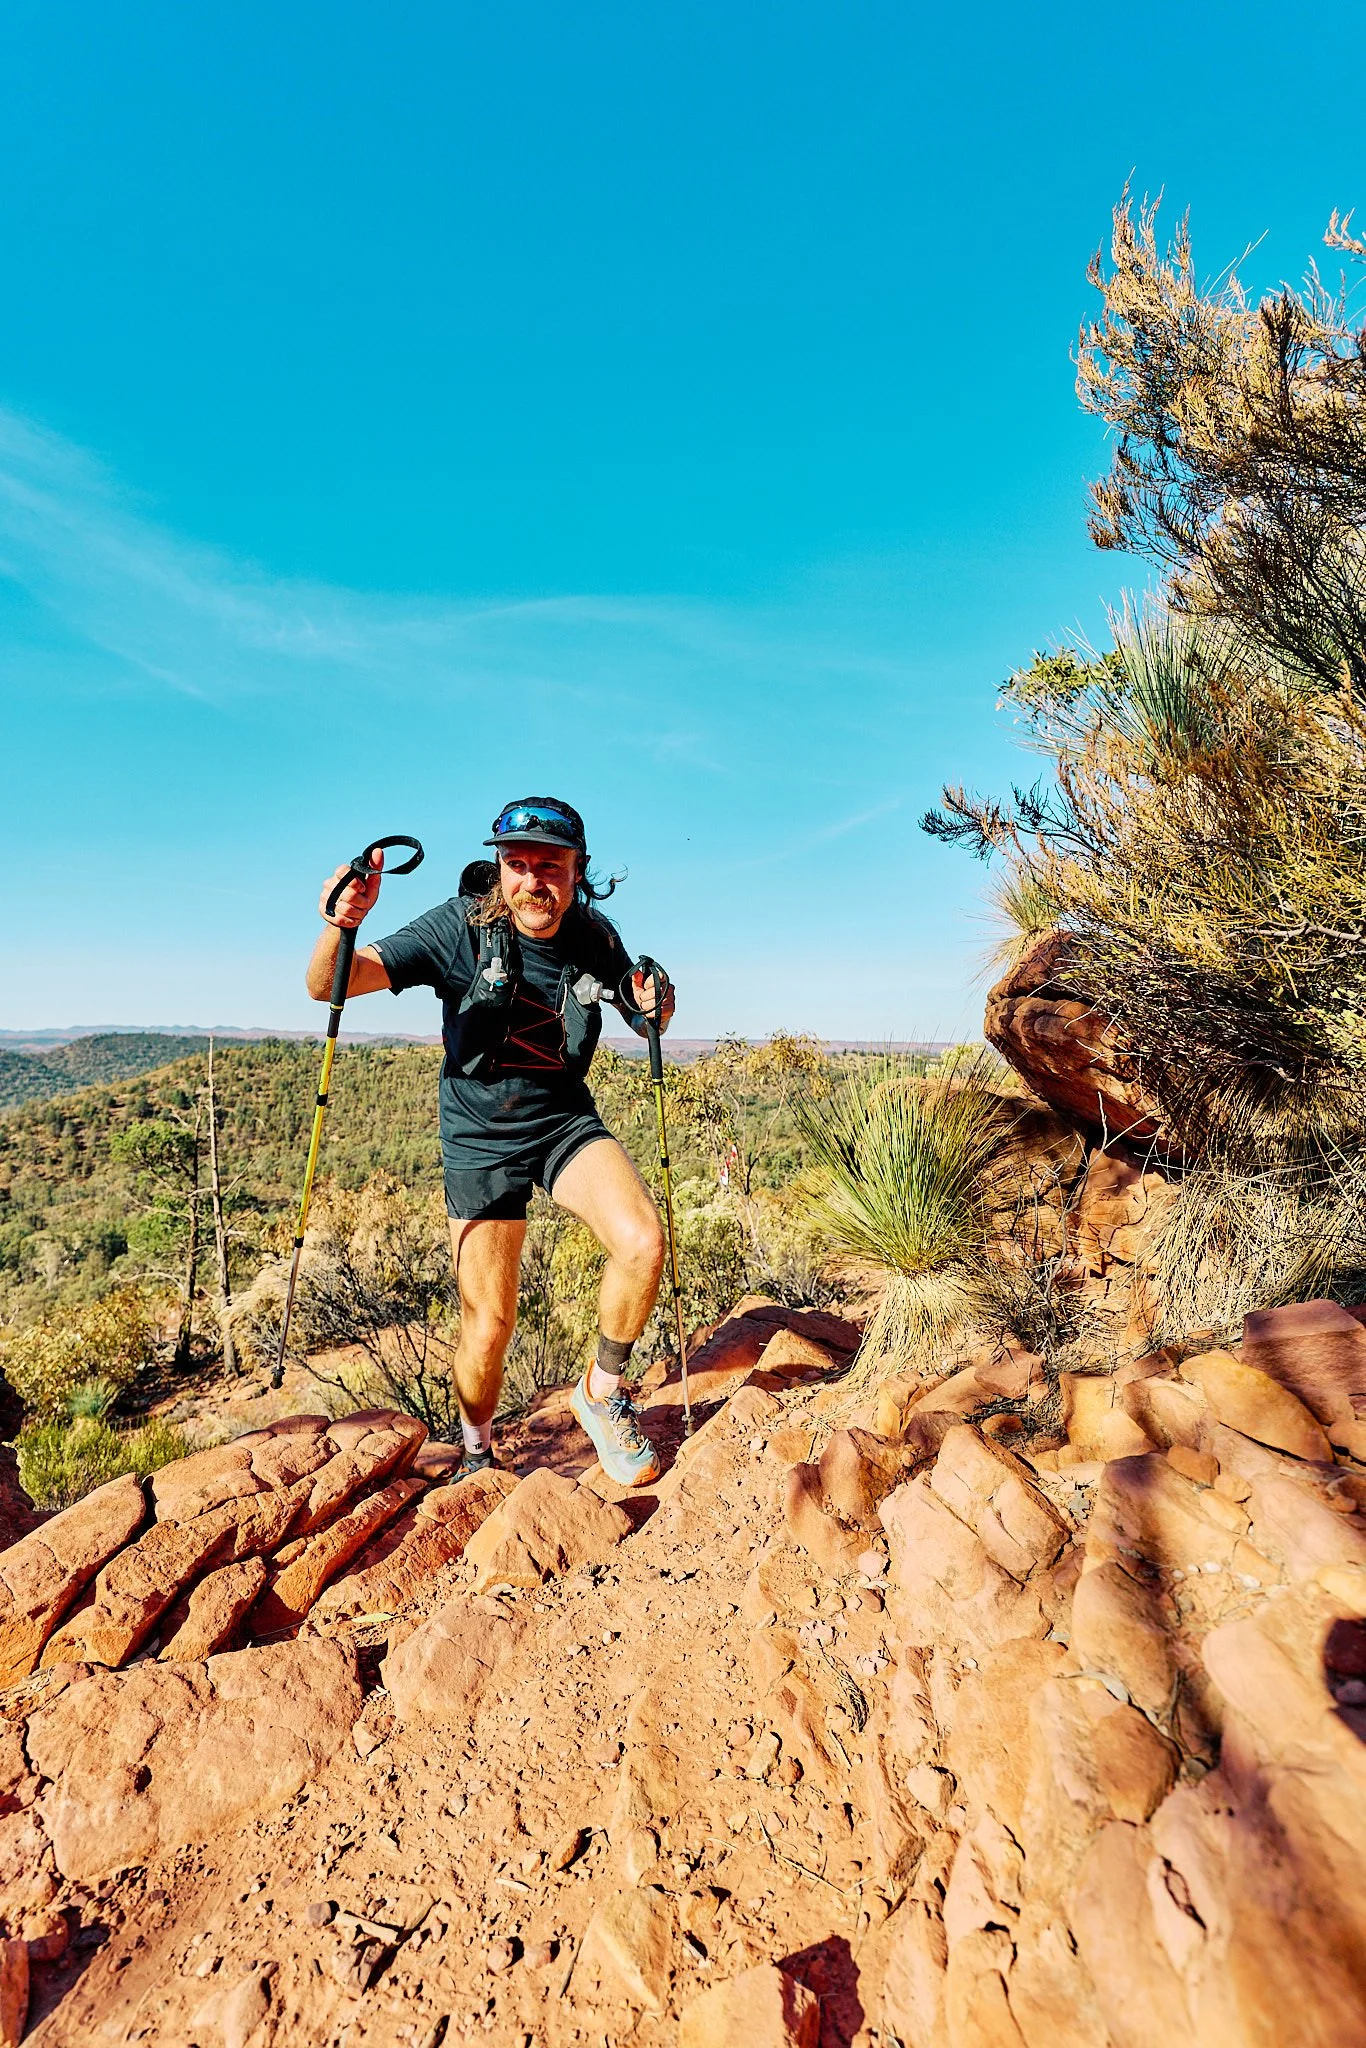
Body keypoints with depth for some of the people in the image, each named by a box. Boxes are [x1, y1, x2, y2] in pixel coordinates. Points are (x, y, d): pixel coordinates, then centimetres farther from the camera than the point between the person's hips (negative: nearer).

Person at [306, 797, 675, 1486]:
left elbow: (642, 1019, 8)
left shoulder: (594, 937, -7)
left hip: (567, 1121, 2)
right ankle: (475, 1453, 33)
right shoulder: (462, 926, -17)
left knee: (643, 1243, -22)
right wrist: (340, 925, -45)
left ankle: (601, 1392, 7)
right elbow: (328, 987, -23)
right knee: (489, 1324, 1)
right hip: (481, 1138, -2)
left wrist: (654, 1010, -16)